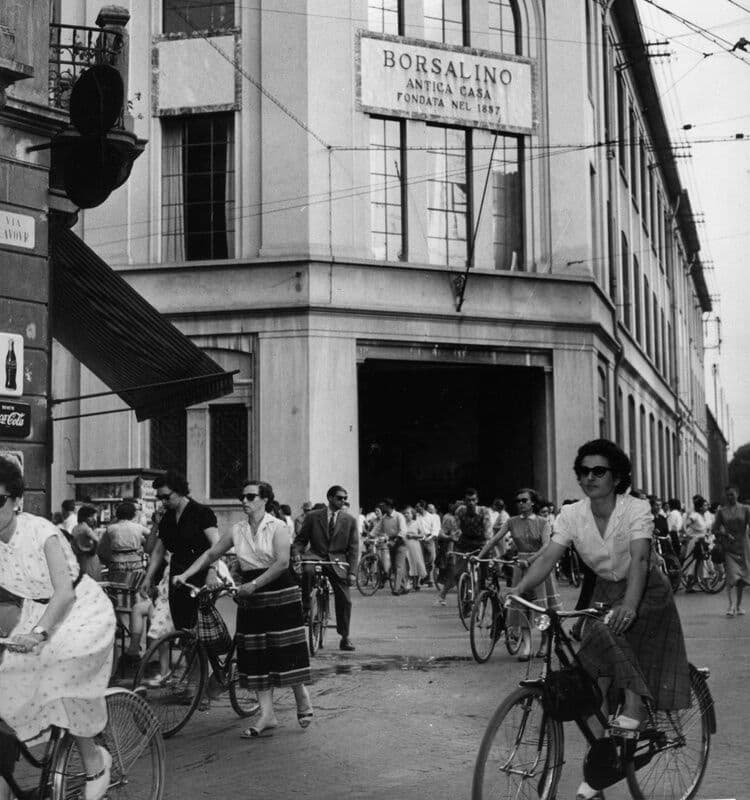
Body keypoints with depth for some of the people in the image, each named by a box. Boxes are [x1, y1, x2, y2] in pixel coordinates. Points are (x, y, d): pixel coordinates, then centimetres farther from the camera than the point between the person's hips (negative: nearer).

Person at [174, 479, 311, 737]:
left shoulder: (277, 527, -8)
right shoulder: (238, 531, 7)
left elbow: (282, 563, -18)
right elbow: (210, 554, 10)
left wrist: (254, 584, -22)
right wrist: (185, 575, -1)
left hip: (280, 594, -5)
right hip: (251, 598, 5)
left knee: (286, 651, -2)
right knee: (256, 656, 0)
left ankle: (302, 699, 21)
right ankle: (267, 715, 3)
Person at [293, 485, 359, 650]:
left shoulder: (350, 520, 6)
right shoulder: (313, 517, 3)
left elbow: (353, 548, 5)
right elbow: (300, 539, 7)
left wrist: (352, 572, -4)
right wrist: (297, 553, -15)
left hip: (337, 560, 1)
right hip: (316, 556, -1)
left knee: (344, 600, -2)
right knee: (308, 570, -37)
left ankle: (344, 637, 13)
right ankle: (305, 605, -17)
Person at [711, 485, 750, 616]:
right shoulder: (721, 511, 2)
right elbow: (714, 529, 4)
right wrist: (724, 534, -12)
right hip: (728, 547, -1)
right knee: (732, 576, -14)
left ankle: (739, 605, 22)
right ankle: (731, 604, -13)